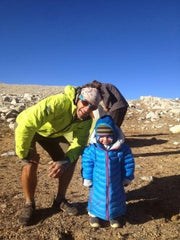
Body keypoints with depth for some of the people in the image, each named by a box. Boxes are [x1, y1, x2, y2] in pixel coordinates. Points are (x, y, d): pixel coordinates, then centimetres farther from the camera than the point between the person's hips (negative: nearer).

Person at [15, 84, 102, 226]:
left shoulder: (86, 121, -19)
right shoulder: (60, 101, -42)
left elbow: (79, 143, -18)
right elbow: (27, 124, -44)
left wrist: (65, 161, -36)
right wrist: (24, 154, -34)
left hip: (51, 133, 5)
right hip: (27, 128, -5)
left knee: (69, 163, -5)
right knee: (31, 164, -23)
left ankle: (60, 200, 16)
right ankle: (29, 205, 3)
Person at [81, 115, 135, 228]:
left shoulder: (122, 148, -15)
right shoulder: (92, 149, -16)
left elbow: (128, 164, -4)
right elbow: (87, 164, -6)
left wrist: (127, 178, 3)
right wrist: (87, 179, 0)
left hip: (115, 183, 1)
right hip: (98, 182, 0)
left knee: (116, 198, 18)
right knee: (97, 198, 16)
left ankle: (115, 215, 43)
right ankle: (94, 214, 42)